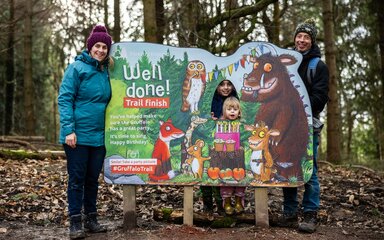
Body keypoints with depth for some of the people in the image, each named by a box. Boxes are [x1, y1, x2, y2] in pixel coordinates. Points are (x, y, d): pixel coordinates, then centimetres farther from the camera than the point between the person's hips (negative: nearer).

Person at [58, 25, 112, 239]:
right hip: (78, 135, -5)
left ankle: (91, 218, 22)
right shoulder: (77, 68, -6)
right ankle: (75, 222, 8)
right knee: (77, 179, 1)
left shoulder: (106, 72, 11)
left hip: (99, 136, 5)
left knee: (93, 179, 12)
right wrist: (69, 129, -18)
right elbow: (65, 99, -11)